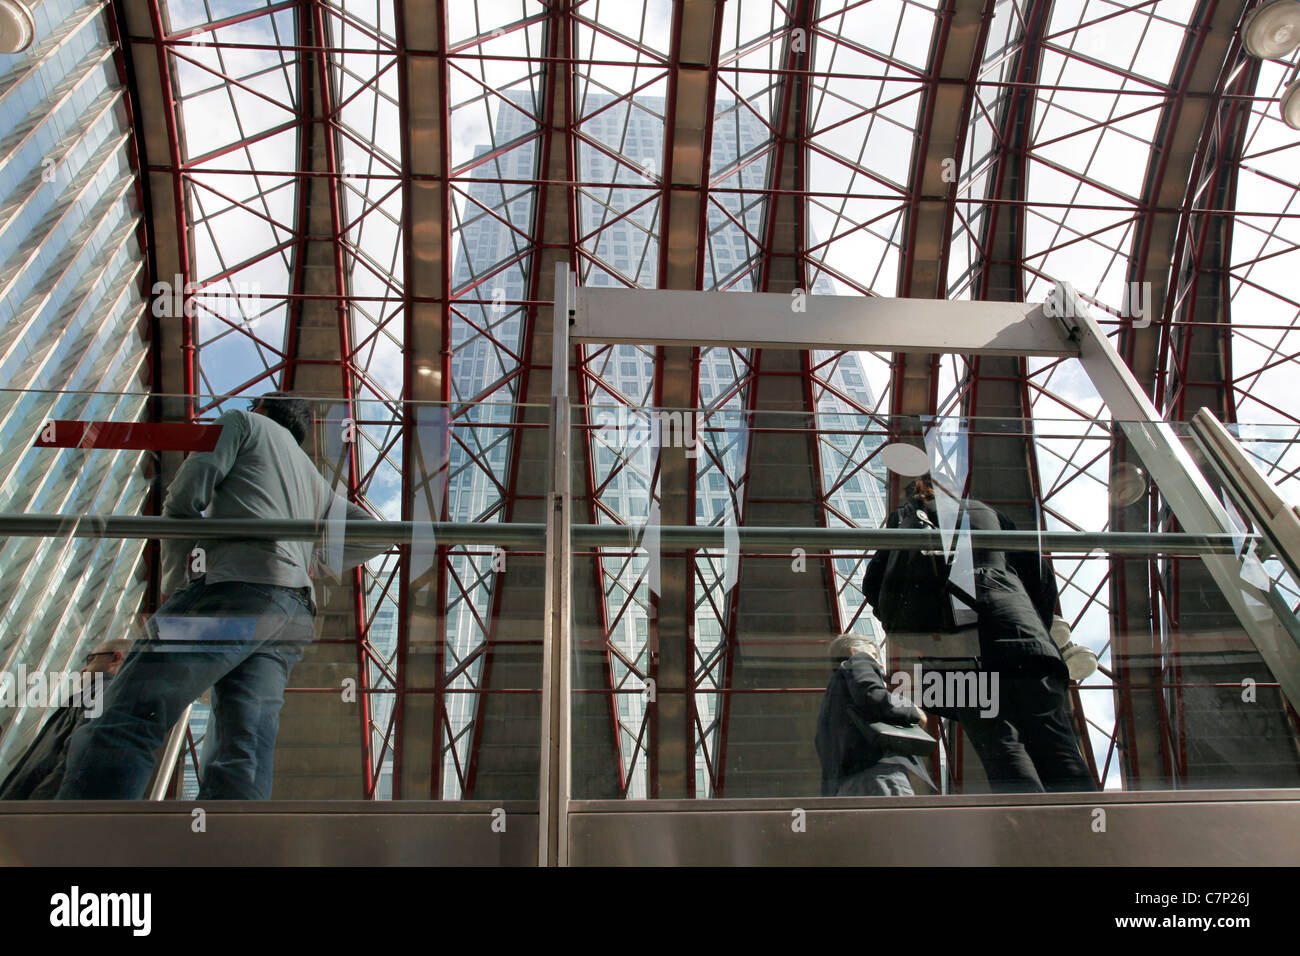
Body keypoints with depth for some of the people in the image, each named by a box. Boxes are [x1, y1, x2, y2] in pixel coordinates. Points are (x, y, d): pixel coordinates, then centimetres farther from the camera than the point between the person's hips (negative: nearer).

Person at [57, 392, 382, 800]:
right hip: (293, 613, 7)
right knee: (243, 756, -8)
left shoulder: (244, 424, 20)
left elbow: (185, 496, 6)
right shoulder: (315, 480, 38)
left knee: (124, 721, -16)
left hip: (239, 585, -7)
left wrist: (174, 582, 11)